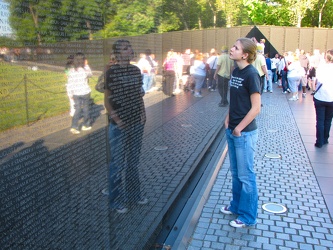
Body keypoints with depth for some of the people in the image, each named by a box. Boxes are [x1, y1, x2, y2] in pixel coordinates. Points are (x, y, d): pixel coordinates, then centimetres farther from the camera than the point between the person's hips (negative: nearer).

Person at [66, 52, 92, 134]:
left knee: (78, 109, 11)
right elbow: (90, 74, 9)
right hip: (85, 92, -3)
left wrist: (70, 94, 7)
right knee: (86, 109, 14)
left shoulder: (71, 71, -6)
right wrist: (86, 65, 9)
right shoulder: (85, 70, -14)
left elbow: (69, 83, -2)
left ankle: (74, 127, -1)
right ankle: (86, 125, 28)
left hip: (76, 93, 3)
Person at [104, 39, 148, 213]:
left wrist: (143, 113, 4)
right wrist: (116, 118, -16)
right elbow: (107, 100, -8)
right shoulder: (112, 72, -9)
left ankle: (134, 194, 34)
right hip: (119, 126, -5)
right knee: (118, 163, 5)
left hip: (137, 123, 6)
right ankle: (117, 200, 20)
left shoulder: (135, 70, 7)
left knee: (134, 161, 17)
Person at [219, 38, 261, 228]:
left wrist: (239, 128, -14)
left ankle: (248, 217, 20)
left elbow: (256, 108, -18)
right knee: (235, 172, 21)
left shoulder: (251, 74, -17)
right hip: (232, 130, 8)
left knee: (246, 175, 4)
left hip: (244, 133, -8)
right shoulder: (236, 71, 7)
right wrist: (228, 119, 7)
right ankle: (237, 205, 39)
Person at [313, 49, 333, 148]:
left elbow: (318, 80, -13)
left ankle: (319, 142, 4)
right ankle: (325, 139, 25)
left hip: (320, 98, -2)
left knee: (320, 120, 4)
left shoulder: (321, 67, -6)